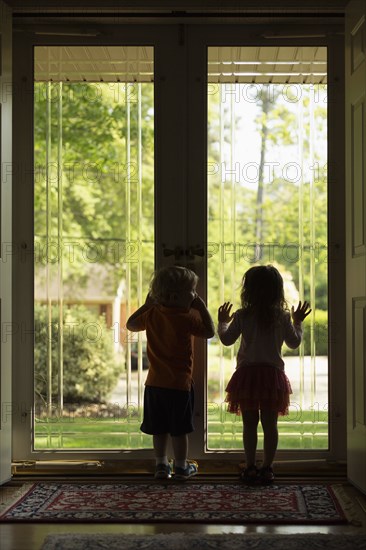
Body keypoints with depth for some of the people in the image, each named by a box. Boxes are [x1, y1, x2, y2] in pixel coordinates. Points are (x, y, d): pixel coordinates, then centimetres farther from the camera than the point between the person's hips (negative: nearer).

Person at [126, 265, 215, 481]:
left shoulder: (152, 315, 2)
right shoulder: (186, 319, -16)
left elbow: (131, 324, 17)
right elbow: (210, 332, -9)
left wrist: (146, 305, 23)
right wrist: (202, 308, -5)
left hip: (155, 382, 5)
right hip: (179, 383, -5)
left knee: (160, 429, 12)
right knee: (179, 429, 5)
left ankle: (161, 465, 20)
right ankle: (182, 467, 14)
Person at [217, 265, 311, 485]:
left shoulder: (242, 316, -5)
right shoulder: (282, 316, -2)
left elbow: (227, 339, 2)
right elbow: (294, 342, 4)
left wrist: (223, 322, 20)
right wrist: (298, 322, 20)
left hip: (247, 374, 0)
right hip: (273, 374, 0)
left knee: (250, 424, 6)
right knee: (270, 424, 5)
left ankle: (251, 467, 7)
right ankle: (267, 468, 7)